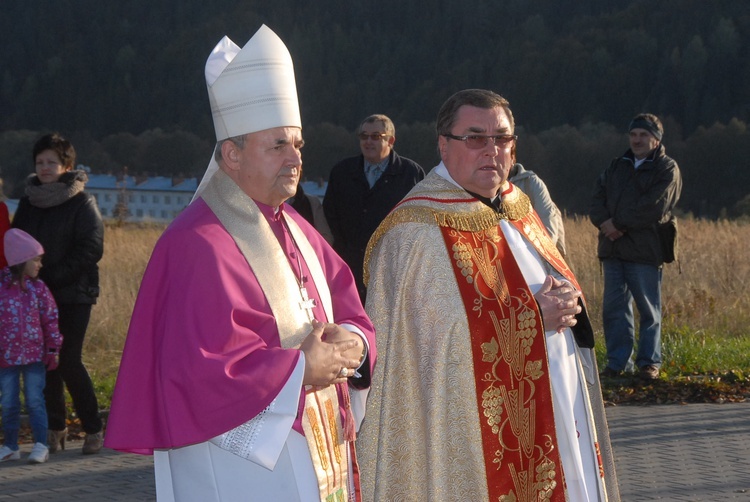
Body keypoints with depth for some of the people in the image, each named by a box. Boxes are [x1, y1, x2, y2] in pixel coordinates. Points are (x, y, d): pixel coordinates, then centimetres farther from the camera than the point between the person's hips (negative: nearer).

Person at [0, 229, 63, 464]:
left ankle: (40, 445, 2)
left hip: (34, 355, 0)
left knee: (35, 400, -1)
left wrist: (53, 350, 3)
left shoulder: (38, 289, 0)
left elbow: (50, 319, 4)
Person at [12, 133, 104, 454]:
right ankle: (56, 428, 16)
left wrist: (54, 277, -17)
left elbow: (91, 250, -11)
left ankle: (93, 429, 1)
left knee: (69, 361, -10)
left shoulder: (82, 203, -5)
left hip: (73, 296, -5)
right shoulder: (29, 202, 11)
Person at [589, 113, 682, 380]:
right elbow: (597, 198, 10)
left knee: (648, 309, 0)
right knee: (614, 306, 5)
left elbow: (653, 208, -13)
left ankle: (649, 361, 9)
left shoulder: (667, 169, 0)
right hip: (612, 248, 5)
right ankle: (618, 361, 12)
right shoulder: (617, 166, 20)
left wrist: (618, 223, -12)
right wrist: (604, 223, -10)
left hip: (645, 251, -5)